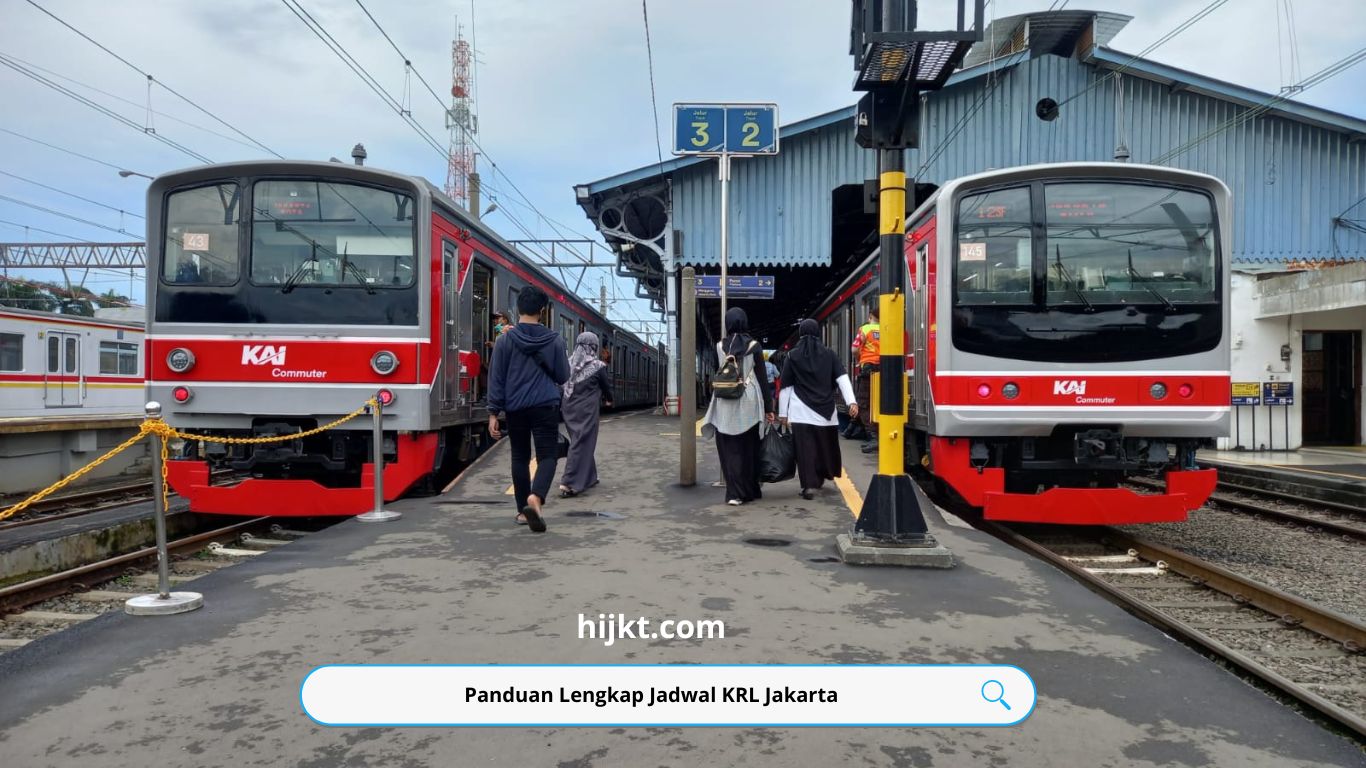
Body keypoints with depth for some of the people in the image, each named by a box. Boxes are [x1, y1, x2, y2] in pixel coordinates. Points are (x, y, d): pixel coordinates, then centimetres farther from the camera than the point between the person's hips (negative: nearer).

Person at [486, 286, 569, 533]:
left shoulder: (505, 341, -2)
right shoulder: (554, 340, -2)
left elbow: (496, 379, -3)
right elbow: (563, 376, 6)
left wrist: (493, 413, 1)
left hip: (515, 408, 1)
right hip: (545, 407, -1)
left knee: (520, 457, 14)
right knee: (547, 456, 1)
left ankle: (523, 510, 18)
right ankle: (535, 497, -26)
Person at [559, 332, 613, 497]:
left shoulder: (568, 363, 1)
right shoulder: (597, 366, -10)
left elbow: (563, 386, 4)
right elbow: (606, 386, 4)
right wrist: (608, 400, 24)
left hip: (569, 409, 6)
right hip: (586, 411, -6)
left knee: (578, 442, 20)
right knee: (582, 445, -1)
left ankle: (588, 477, 31)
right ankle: (569, 484, -7)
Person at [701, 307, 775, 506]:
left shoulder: (720, 346, 1)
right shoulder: (753, 346, -3)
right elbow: (763, 378, -1)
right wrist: (768, 407, 3)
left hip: (724, 404, 1)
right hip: (748, 403, -1)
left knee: (729, 450, 4)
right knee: (749, 448, 11)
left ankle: (735, 493, -3)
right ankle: (750, 490, 19)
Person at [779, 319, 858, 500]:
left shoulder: (792, 356, 2)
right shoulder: (828, 353, 5)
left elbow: (786, 386, 3)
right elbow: (842, 378, -4)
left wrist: (782, 413, 7)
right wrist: (851, 402, -10)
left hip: (801, 410, -2)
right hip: (825, 409, 2)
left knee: (805, 447, -4)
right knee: (825, 444, 17)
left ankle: (809, 484, -11)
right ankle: (820, 477, 31)